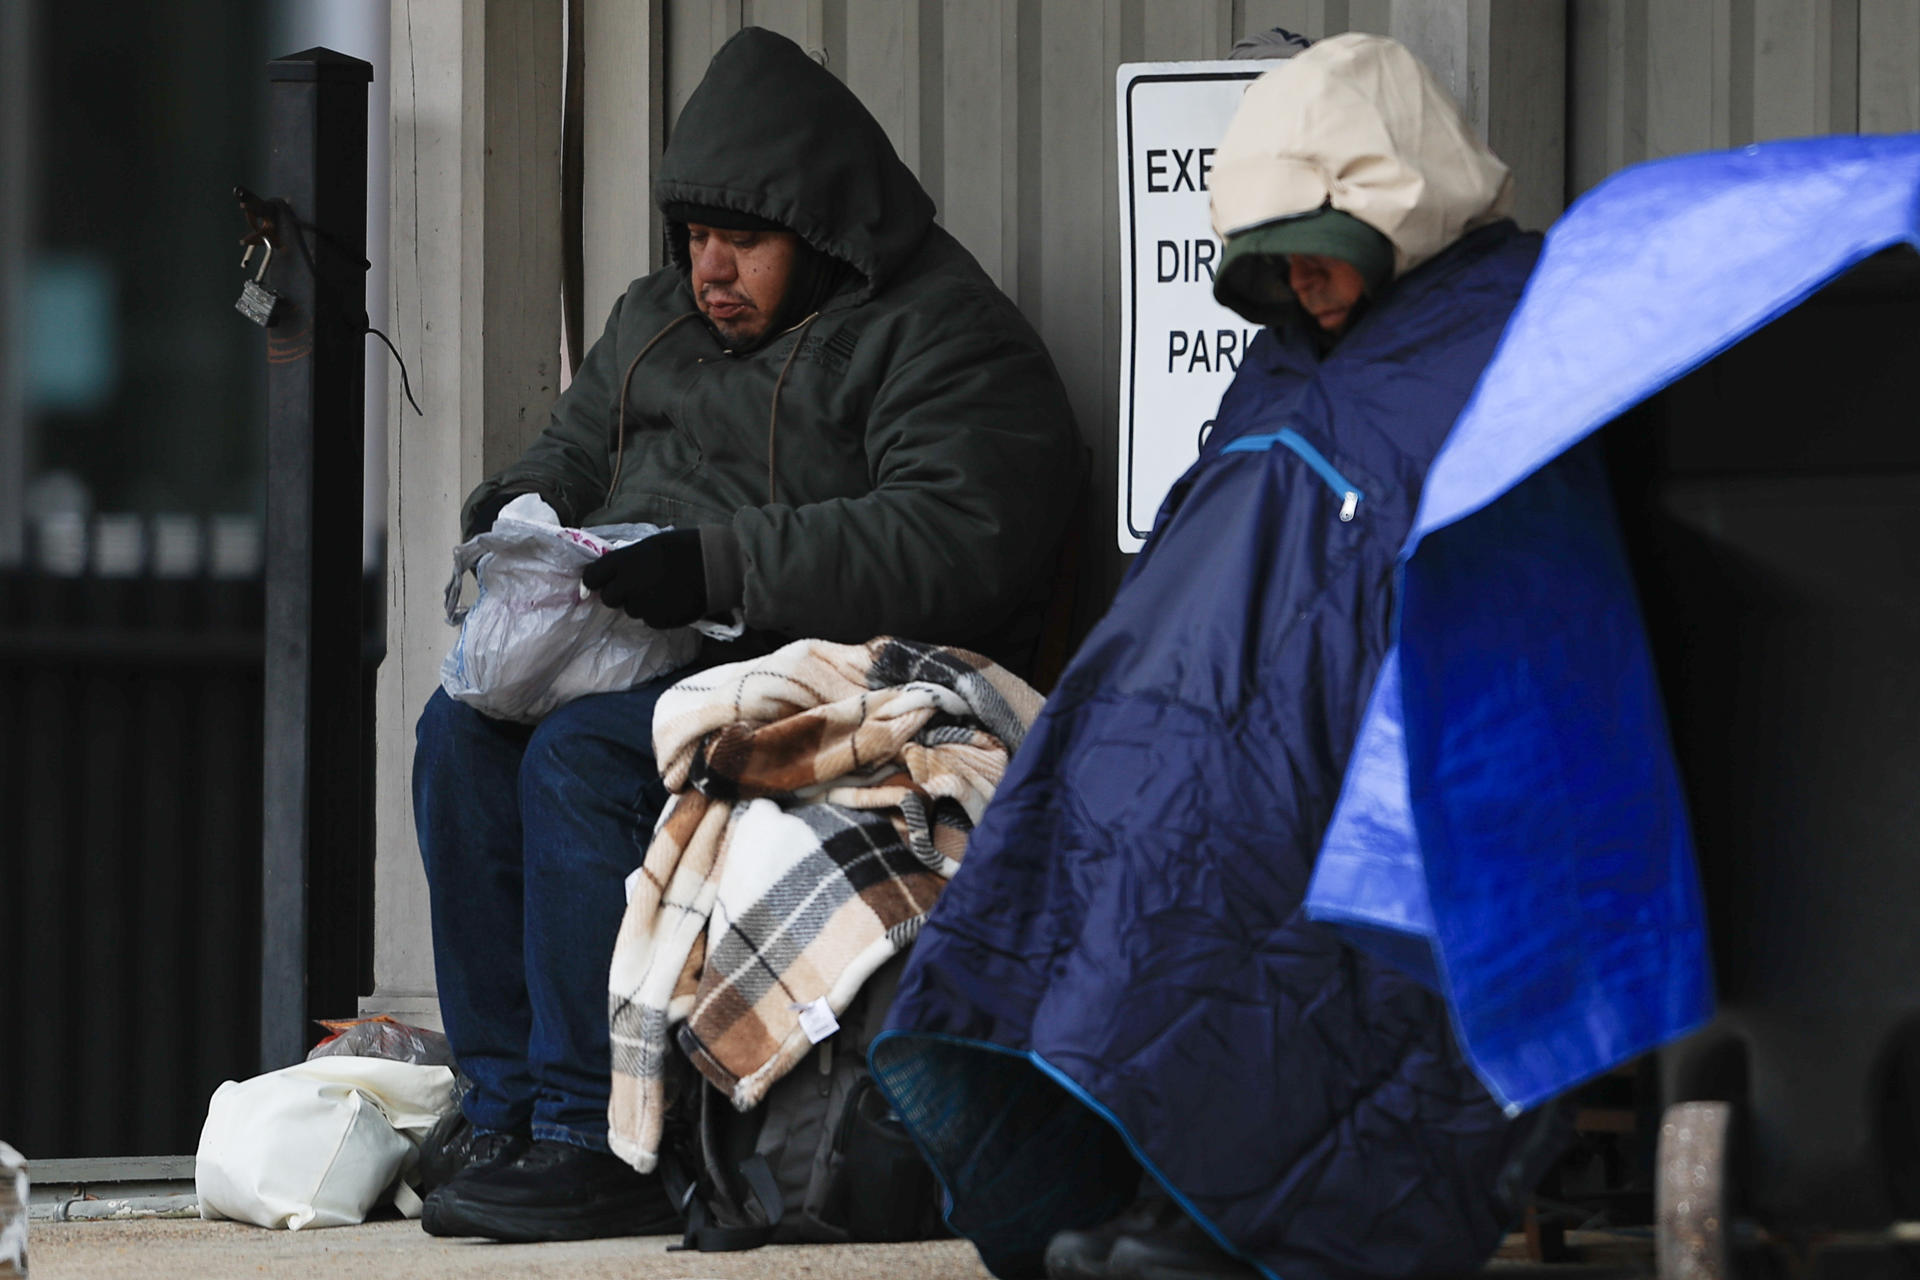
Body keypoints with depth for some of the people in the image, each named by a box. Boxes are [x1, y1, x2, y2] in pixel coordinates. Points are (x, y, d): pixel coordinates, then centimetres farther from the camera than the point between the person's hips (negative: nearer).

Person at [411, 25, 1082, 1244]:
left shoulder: (946, 340, -6)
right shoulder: (656, 322, 21)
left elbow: (949, 546, -20)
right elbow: (571, 457, 31)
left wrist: (713, 562, -26)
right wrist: (517, 519, 4)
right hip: (643, 664, 8)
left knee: (583, 757, -30)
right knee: (465, 730, -18)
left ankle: (599, 1142, -28)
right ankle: (509, 1114, -19)